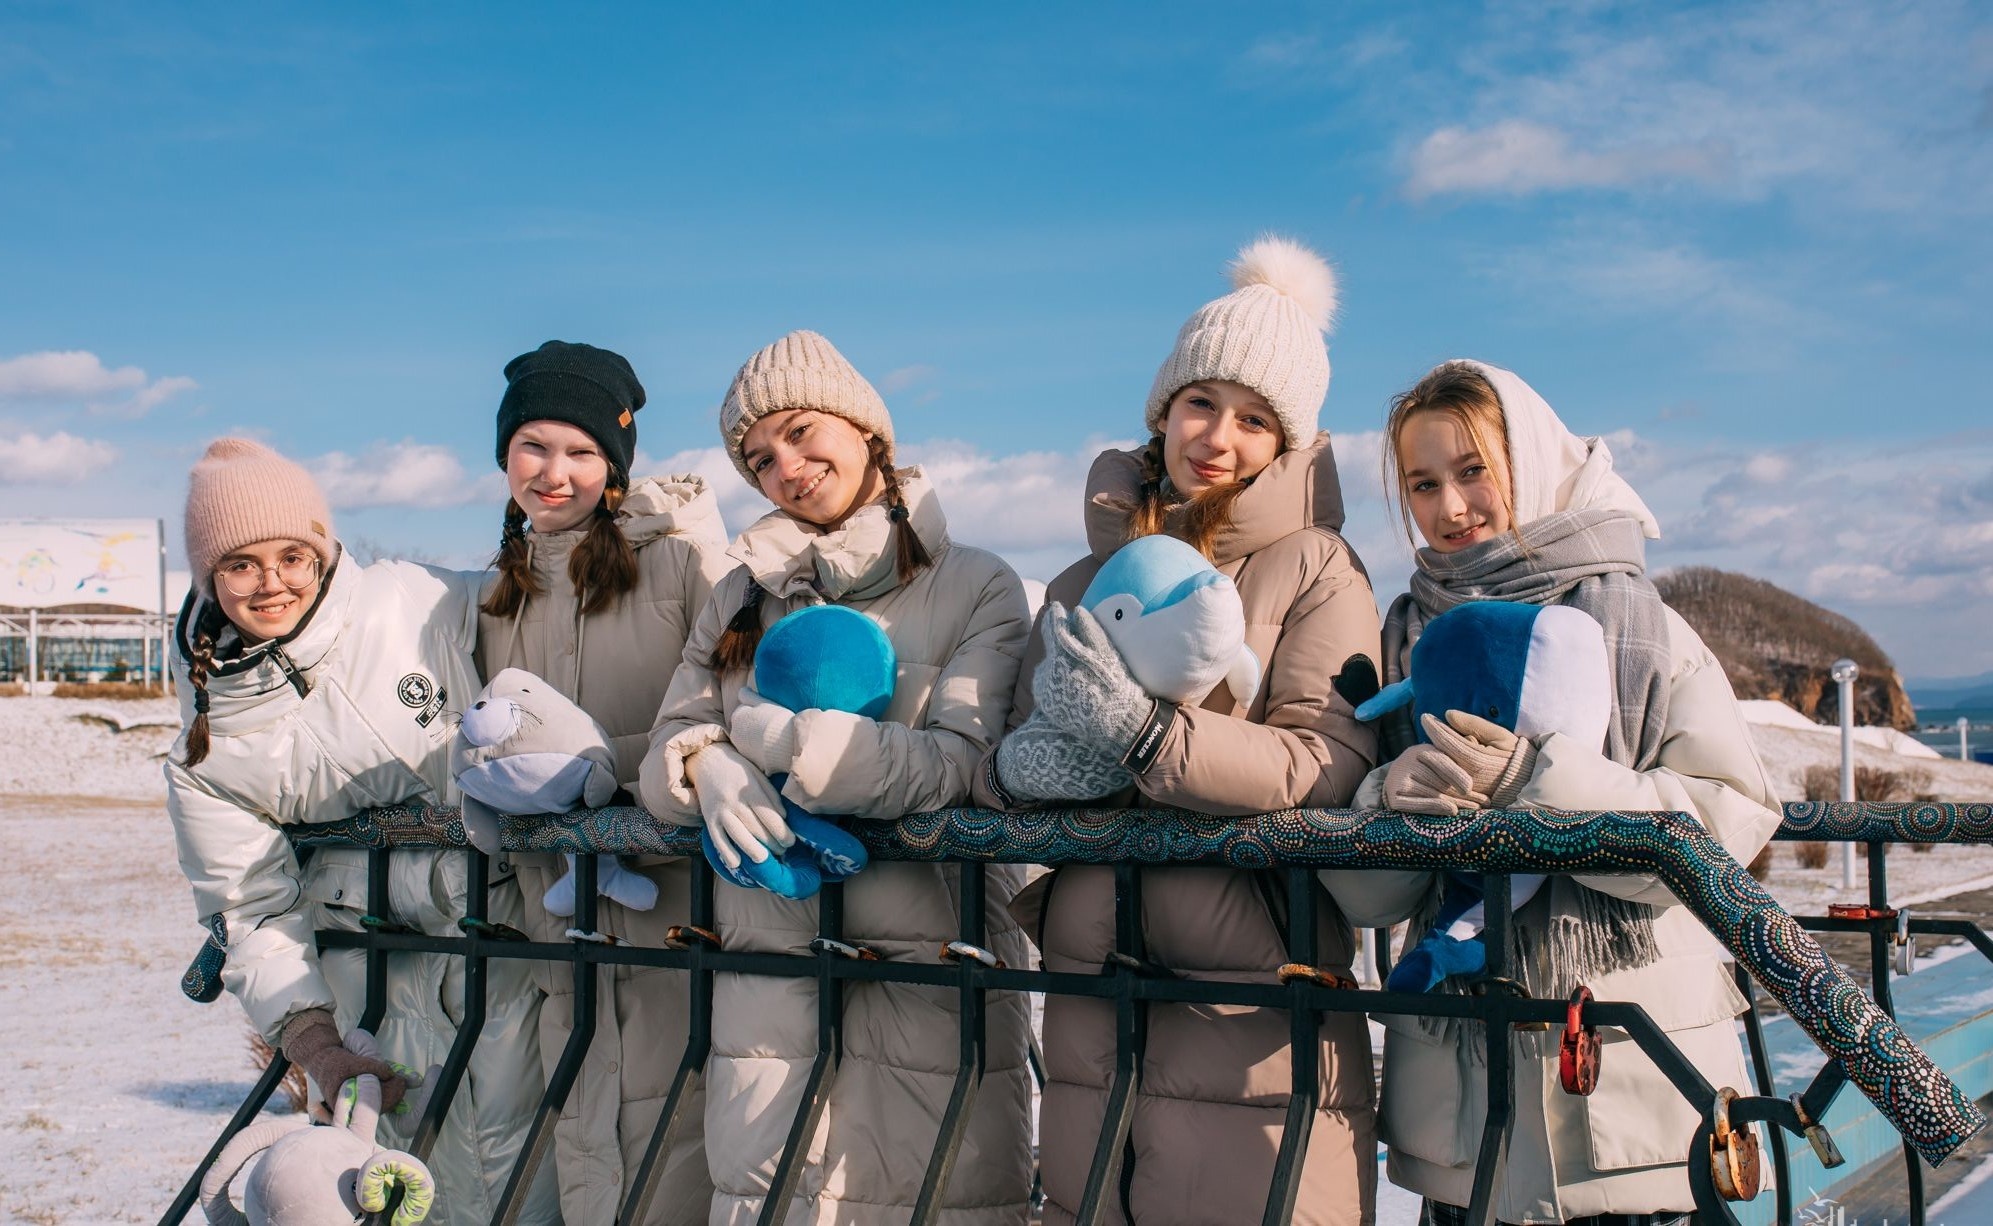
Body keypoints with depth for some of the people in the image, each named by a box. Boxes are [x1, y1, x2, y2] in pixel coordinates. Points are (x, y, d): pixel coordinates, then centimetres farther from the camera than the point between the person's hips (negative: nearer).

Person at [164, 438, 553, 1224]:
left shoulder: (414, 603, -5)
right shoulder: (206, 757, -1)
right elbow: (256, 912, -1)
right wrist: (312, 1041, -13)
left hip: (514, 938, 0)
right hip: (383, 982, 1)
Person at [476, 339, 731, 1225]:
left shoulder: (679, 552, -3)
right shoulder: (500, 592, 16)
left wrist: (595, 765, -15)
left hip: (674, 882, -5)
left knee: (665, 1123, -5)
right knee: (580, 1131, 7)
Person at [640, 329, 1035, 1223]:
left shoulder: (977, 588, 3)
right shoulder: (742, 599, 16)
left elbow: (956, 763, -10)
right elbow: (665, 750, 9)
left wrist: (782, 737, -13)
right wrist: (710, 771, -14)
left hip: (931, 975, -3)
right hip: (770, 975, 3)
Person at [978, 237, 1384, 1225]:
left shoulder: (1314, 571, 0)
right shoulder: (1087, 582, 15)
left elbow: (1328, 767, -14)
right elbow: (1007, 767, 14)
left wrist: (1144, 735, -24)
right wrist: (1019, 771, -9)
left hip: (1255, 1033, -4)